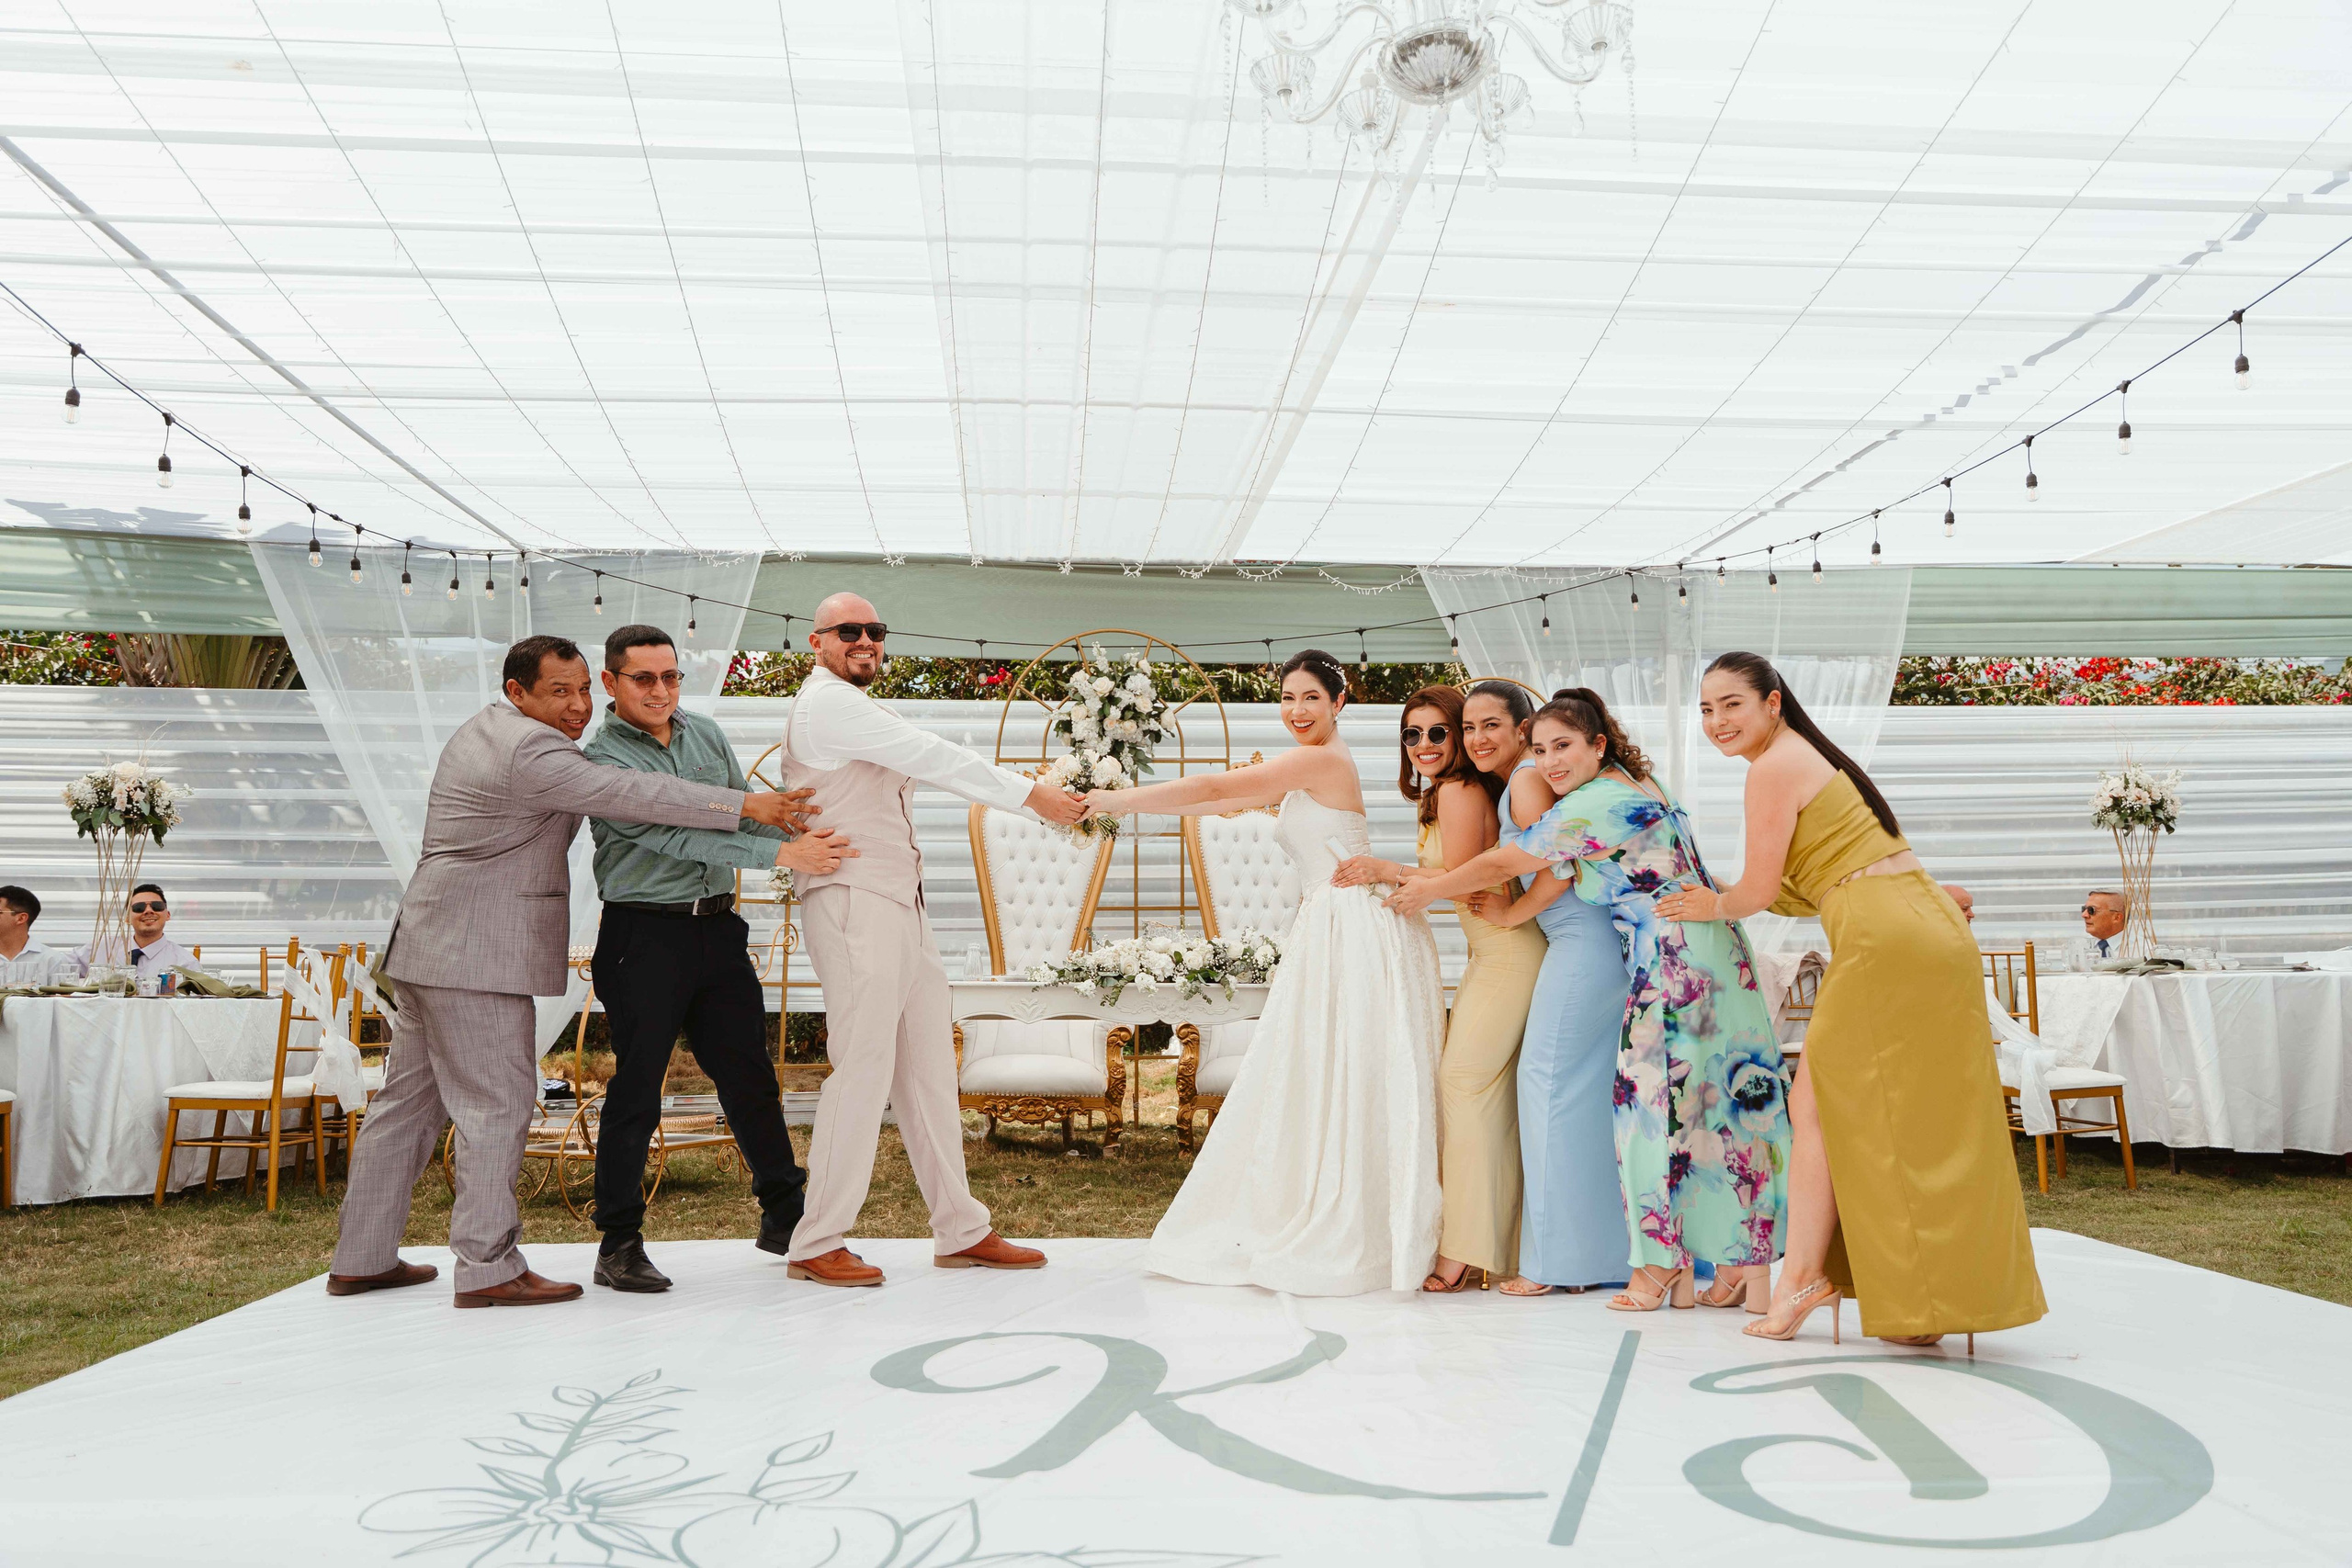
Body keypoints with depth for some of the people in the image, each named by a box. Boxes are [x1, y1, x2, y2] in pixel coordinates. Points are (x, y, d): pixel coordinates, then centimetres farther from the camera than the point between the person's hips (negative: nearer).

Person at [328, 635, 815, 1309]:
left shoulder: (482, 729, 16)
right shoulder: (530, 750, -16)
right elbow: (632, 796, -23)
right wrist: (746, 805, -22)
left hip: (430, 948, 11)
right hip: (475, 956, -11)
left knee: (411, 1097, 15)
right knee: (496, 1103, -6)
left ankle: (362, 1259, 23)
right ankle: (487, 1269, -2)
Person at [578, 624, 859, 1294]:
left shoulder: (708, 735, 10)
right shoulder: (602, 759, -10)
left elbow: (748, 812, 13)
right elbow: (675, 835, -21)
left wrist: (814, 855, -4)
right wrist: (782, 854, -27)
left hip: (718, 928, 6)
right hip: (645, 936, -6)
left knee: (749, 1075, 10)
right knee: (637, 1083, 1)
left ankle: (784, 1216, 22)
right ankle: (619, 1243, 14)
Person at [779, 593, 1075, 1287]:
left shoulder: (860, 710, 24)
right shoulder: (828, 702, -9)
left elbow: (934, 764, 19)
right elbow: (933, 757, -13)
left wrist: (1039, 794, 10)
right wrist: (1030, 794, -11)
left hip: (899, 904, 10)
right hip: (853, 904, -10)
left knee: (928, 1069, 10)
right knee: (864, 1069, -9)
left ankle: (961, 1231, 16)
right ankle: (817, 1244, 2)